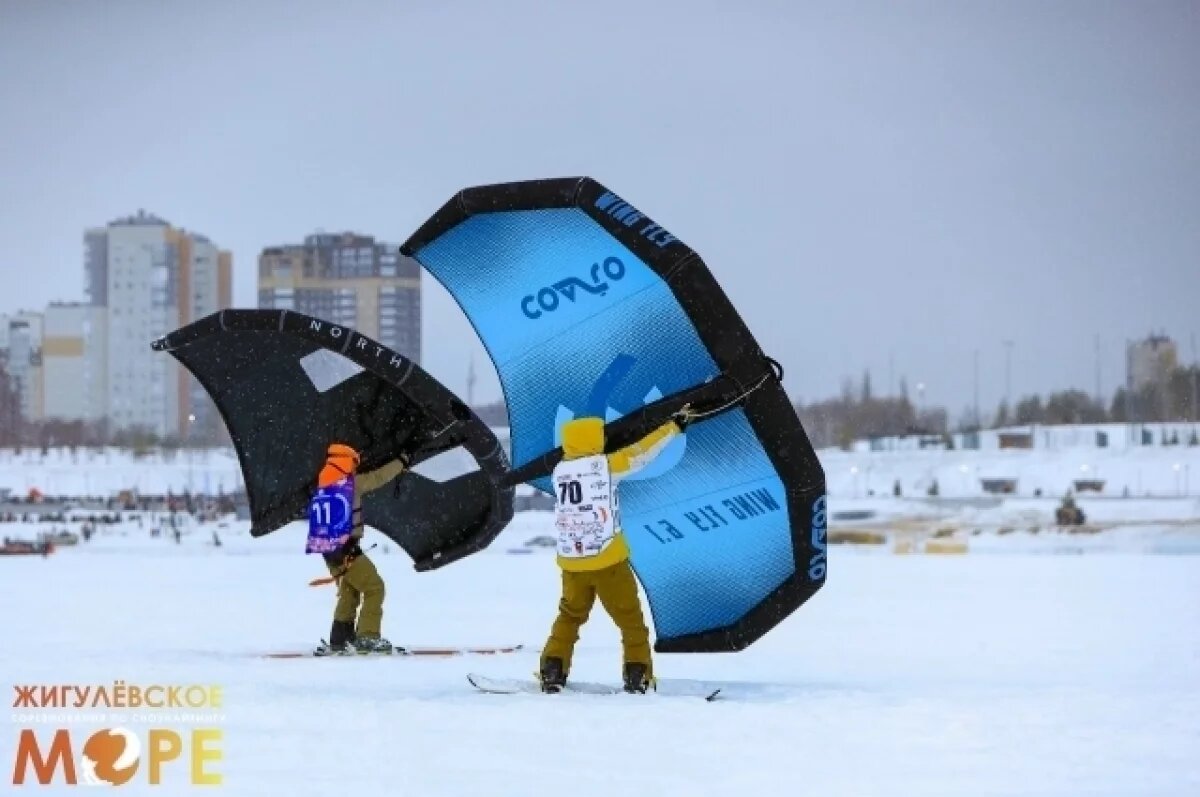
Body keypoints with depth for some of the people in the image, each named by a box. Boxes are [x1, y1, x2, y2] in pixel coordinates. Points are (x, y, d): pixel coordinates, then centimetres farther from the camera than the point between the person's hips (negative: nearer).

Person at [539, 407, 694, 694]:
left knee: (570, 616, 22)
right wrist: (674, 426, 4)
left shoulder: (559, 473, 5)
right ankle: (638, 676, 2)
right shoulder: (604, 466, -7)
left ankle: (552, 672, 16)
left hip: (571, 563, 4)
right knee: (630, 619, 6)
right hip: (608, 560, -4)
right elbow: (640, 453, -4)